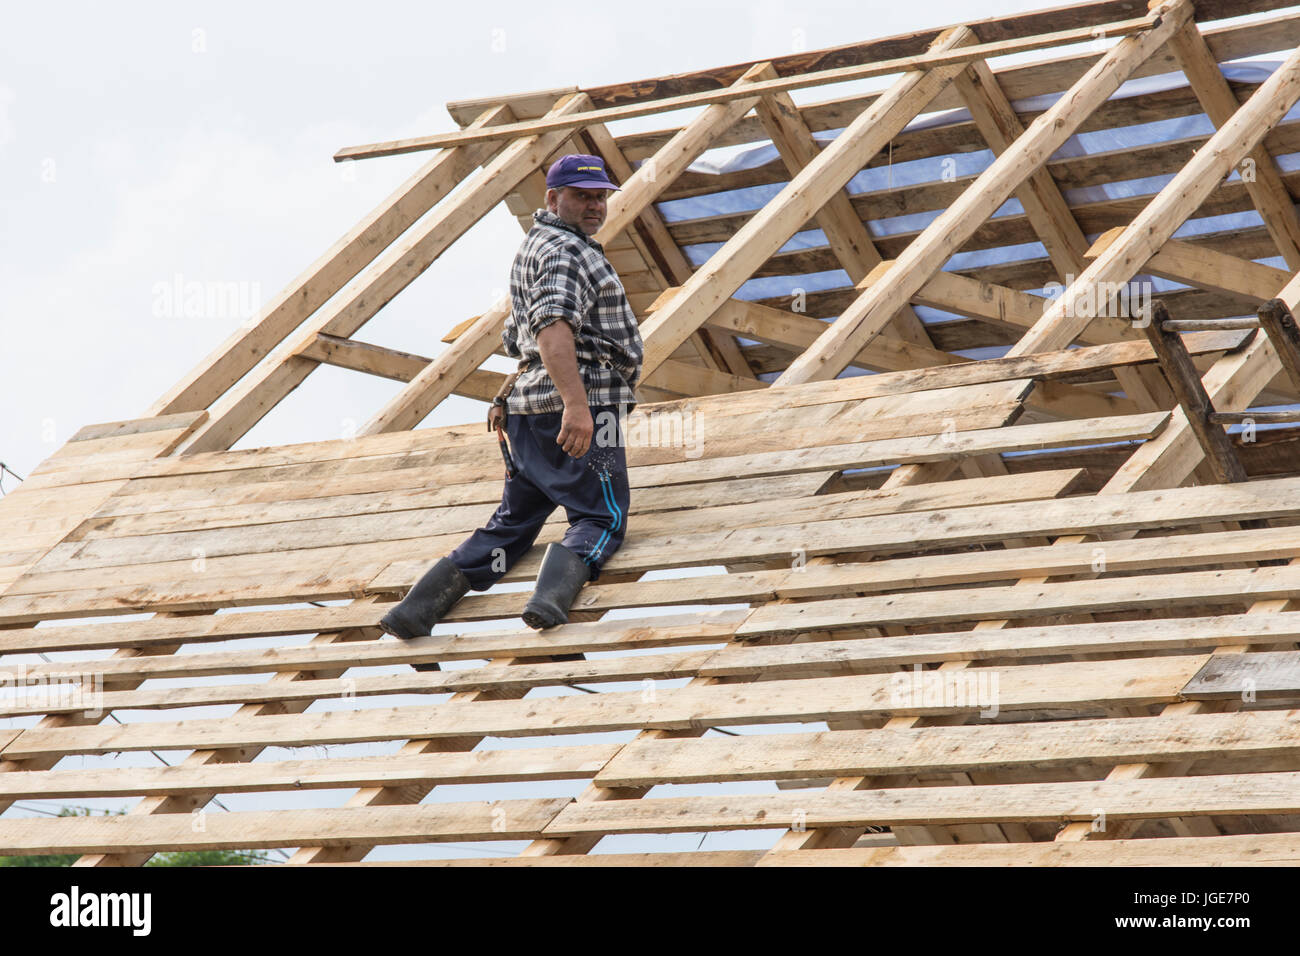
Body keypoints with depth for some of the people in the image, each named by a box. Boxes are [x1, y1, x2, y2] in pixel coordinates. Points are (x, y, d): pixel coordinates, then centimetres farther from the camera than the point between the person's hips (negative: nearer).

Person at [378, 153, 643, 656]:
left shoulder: (536, 244, 24)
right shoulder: (565, 251, -10)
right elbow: (553, 330, -27)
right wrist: (575, 403, -37)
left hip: (530, 408, 9)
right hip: (584, 406, -9)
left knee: (512, 522, 11)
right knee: (600, 520, -6)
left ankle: (421, 604, -3)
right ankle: (552, 595, -31)